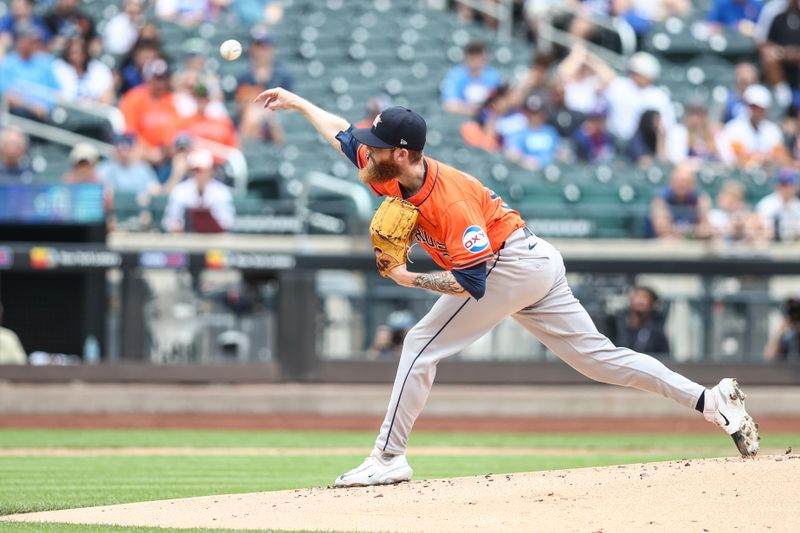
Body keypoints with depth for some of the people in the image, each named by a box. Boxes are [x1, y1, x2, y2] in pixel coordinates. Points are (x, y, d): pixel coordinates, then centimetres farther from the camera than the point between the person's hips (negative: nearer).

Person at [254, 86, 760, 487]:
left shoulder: (451, 203, -27)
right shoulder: (391, 175, -3)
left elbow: (471, 284, -28)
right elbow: (342, 134, 15)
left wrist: (410, 278, -24)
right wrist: (298, 102, 22)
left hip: (514, 264, -9)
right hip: (537, 265, 9)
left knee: (423, 344, -9)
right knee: (598, 356, 9)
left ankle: (389, 458, -6)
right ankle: (711, 400, 5)